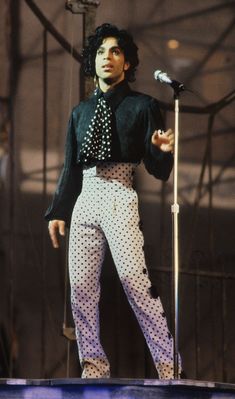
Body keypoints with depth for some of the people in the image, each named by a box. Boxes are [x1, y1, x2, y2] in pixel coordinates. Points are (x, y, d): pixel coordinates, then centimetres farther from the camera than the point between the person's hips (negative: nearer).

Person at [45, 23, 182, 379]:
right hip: (85, 202, 6)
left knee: (135, 281, -17)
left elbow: (158, 170, 0)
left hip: (120, 201, -5)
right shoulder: (81, 112, 19)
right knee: (81, 286, -2)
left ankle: (168, 365, -16)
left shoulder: (142, 106, 6)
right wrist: (58, 211, 13)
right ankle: (94, 366, 3)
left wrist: (164, 150, -23)